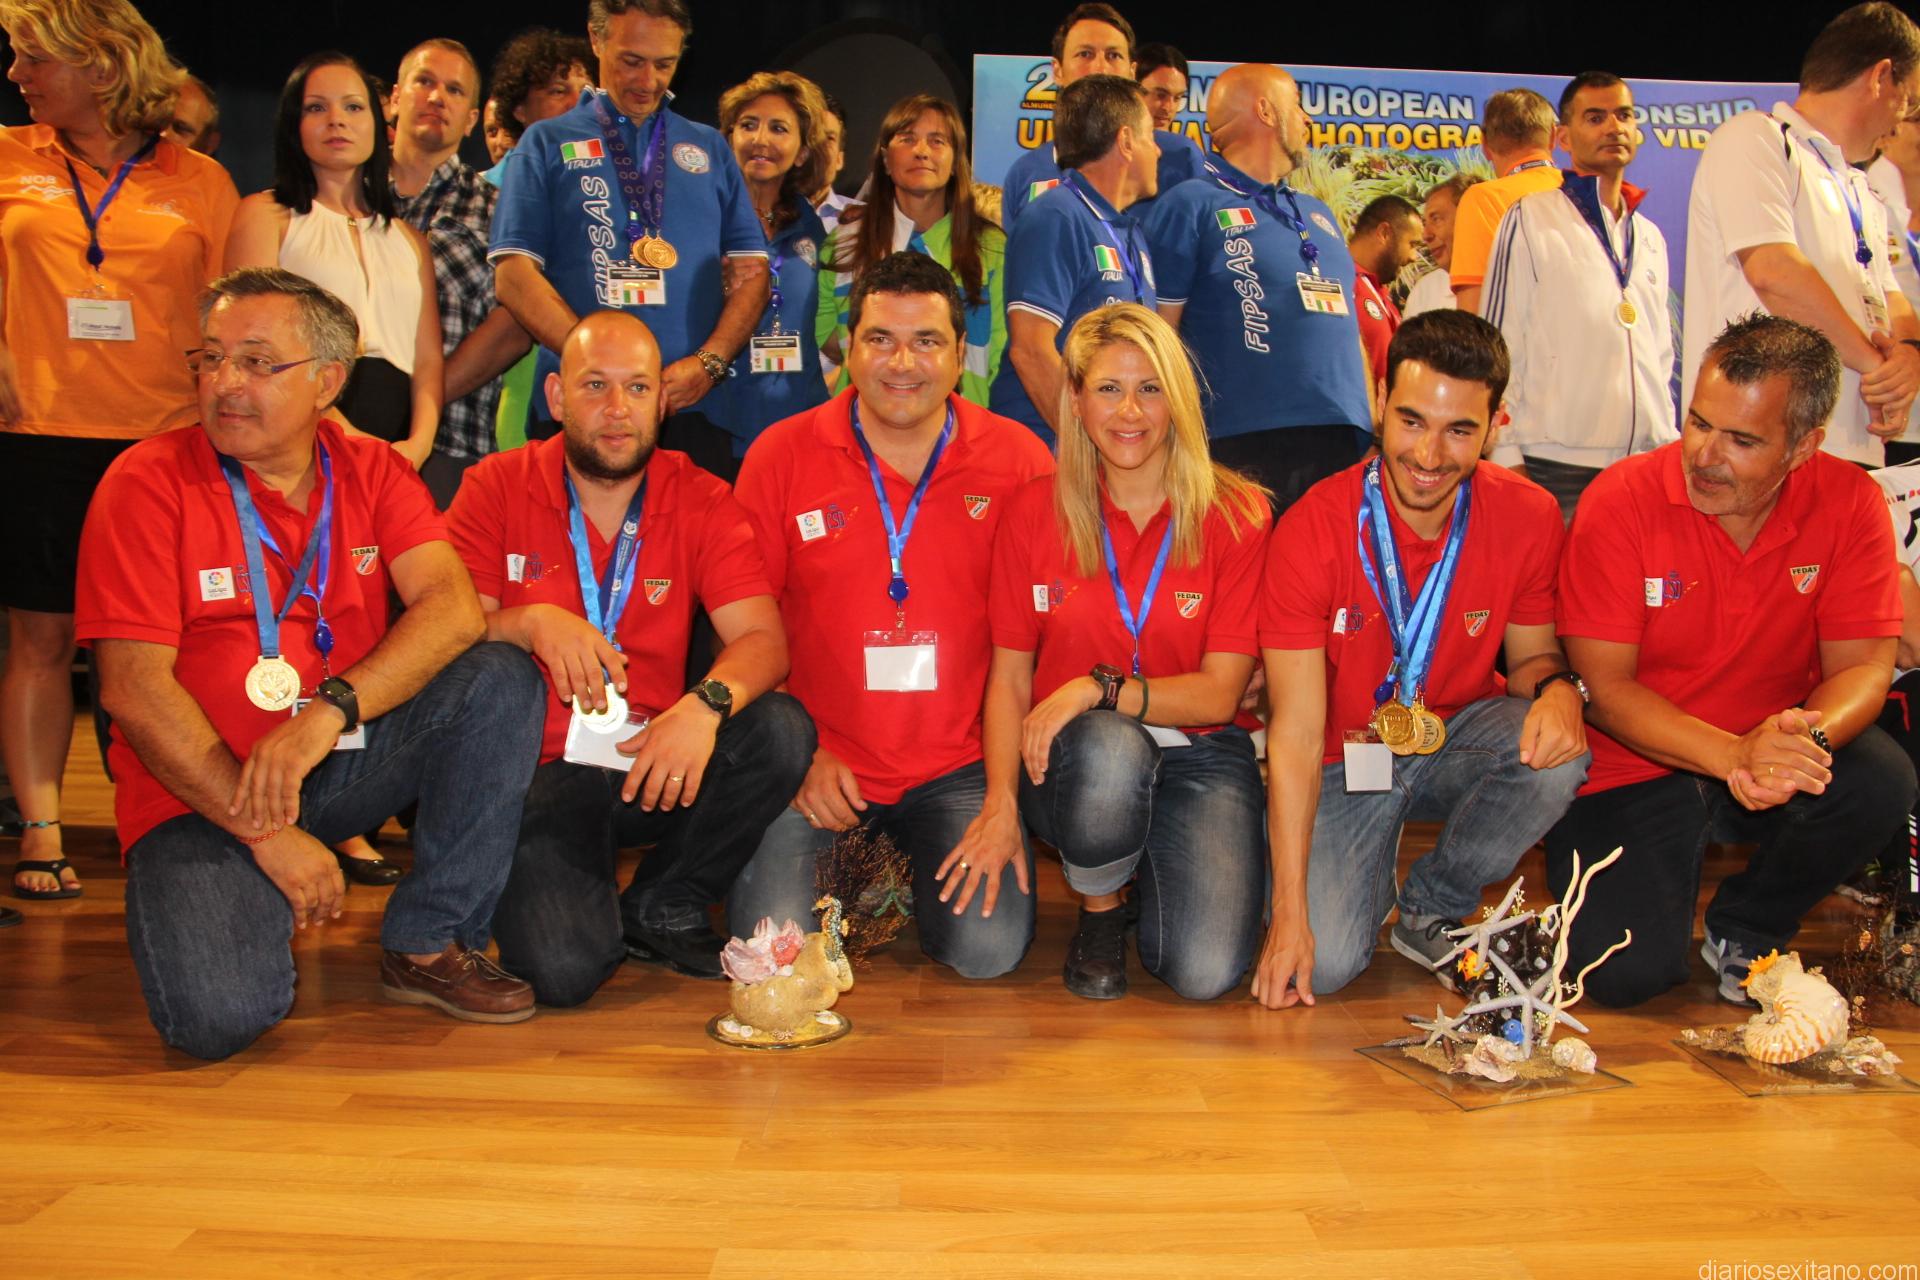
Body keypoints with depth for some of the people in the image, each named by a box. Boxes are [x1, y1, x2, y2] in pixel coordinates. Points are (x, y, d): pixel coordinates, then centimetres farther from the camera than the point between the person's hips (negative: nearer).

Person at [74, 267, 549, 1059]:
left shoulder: (372, 472, 3)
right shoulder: (149, 482, -7)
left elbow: (453, 607, -13)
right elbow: (132, 687, -13)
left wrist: (330, 710, -29)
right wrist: (266, 833, -17)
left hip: (347, 760, 4)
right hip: (200, 792, -3)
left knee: (499, 681, -20)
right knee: (218, 1016, -26)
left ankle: (428, 944, -9)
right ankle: (254, 904, 12)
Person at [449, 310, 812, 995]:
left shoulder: (701, 501, 2)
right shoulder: (495, 489, 1)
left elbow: (762, 639, -9)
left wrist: (707, 703, -30)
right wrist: (530, 622, -25)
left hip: (654, 759, 3)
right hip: (538, 773, -2)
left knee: (781, 730, -27)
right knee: (563, 968, -27)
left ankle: (662, 908, -3)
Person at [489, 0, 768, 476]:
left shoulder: (710, 148, 17)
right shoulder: (548, 144, 10)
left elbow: (751, 273, 11)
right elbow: (514, 275, -1)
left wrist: (707, 363, -7)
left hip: (694, 408, 2)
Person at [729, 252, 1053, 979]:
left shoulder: (1018, 461, -1)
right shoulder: (782, 455, 0)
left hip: (961, 767, 0)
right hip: (818, 767, 1)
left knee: (989, 950, -17)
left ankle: (918, 879, 18)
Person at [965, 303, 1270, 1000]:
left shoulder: (1237, 515, -4)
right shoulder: (1035, 512, 0)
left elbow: (1220, 693, -7)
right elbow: (1008, 678, 1)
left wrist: (1099, 688, -21)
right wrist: (1001, 803, -14)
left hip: (1199, 755, 0)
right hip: (1077, 759, 1)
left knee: (1206, 971, -22)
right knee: (1110, 749, -38)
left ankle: (1148, 869, 15)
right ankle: (1099, 910, -4)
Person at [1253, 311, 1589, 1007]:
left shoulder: (1528, 517, -12)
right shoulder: (1310, 530, -21)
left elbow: (1531, 653, 4)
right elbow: (1297, 734, -21)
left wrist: (1556, 685, -25)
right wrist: (1289, 911, -23)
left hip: (1458, 740, 3)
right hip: (1343, 763, -3)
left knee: (1556, 755, -30)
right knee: (1324, 963, -22)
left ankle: (1430, 911, -3)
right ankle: (1370, 881, 17)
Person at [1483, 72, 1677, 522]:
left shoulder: (1650, 238, 20)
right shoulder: (1531, 219, 3)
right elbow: (1499, 345, -1)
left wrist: (1669, 443, 16)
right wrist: (1507, 456, -7)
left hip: (1647, 467, 5)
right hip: (1559, 468, -5)